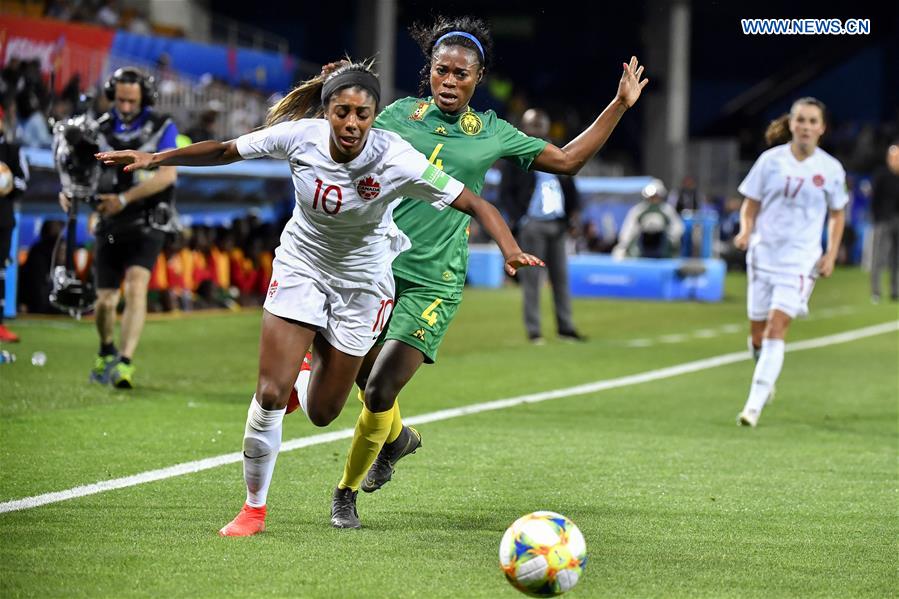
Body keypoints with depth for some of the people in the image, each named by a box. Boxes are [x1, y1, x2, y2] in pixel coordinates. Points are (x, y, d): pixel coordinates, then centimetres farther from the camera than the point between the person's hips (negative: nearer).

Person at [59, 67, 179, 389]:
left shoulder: (162, 127, -4)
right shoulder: (101, 128, 6)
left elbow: (167, 174, -16)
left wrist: (123, 199, -22)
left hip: (146, 223, -3)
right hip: (110, 225, 3)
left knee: (135, 287, -22)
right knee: (105, 300, 5)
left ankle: (125, 363, -26)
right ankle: (106, 353, 34)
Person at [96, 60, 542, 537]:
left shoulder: (396, 160, -27)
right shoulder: (300, 136, -21)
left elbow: (476, 205, -25)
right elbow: (224, 151, -5)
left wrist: (510, 250, -42)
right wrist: (154, 158, -8)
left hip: (362, 279, -1)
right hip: (301, 266, 1)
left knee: (321, 413, 5)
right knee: (270, 394, -11)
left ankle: (319, 357, 43)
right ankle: (254, 508, 8)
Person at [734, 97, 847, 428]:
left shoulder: (830, 169, -1)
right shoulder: (770, 160, 0)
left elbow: (837, 214, 12)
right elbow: (751, 204, 7)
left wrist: (831, 254, 1)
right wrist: (746, 231, -13)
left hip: (800, 260, -2)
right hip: (763, 254, 2)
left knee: (776, 328, -16)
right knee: (758, 332, 9)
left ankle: (755, 403, -17)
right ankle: (767, 380, 40)